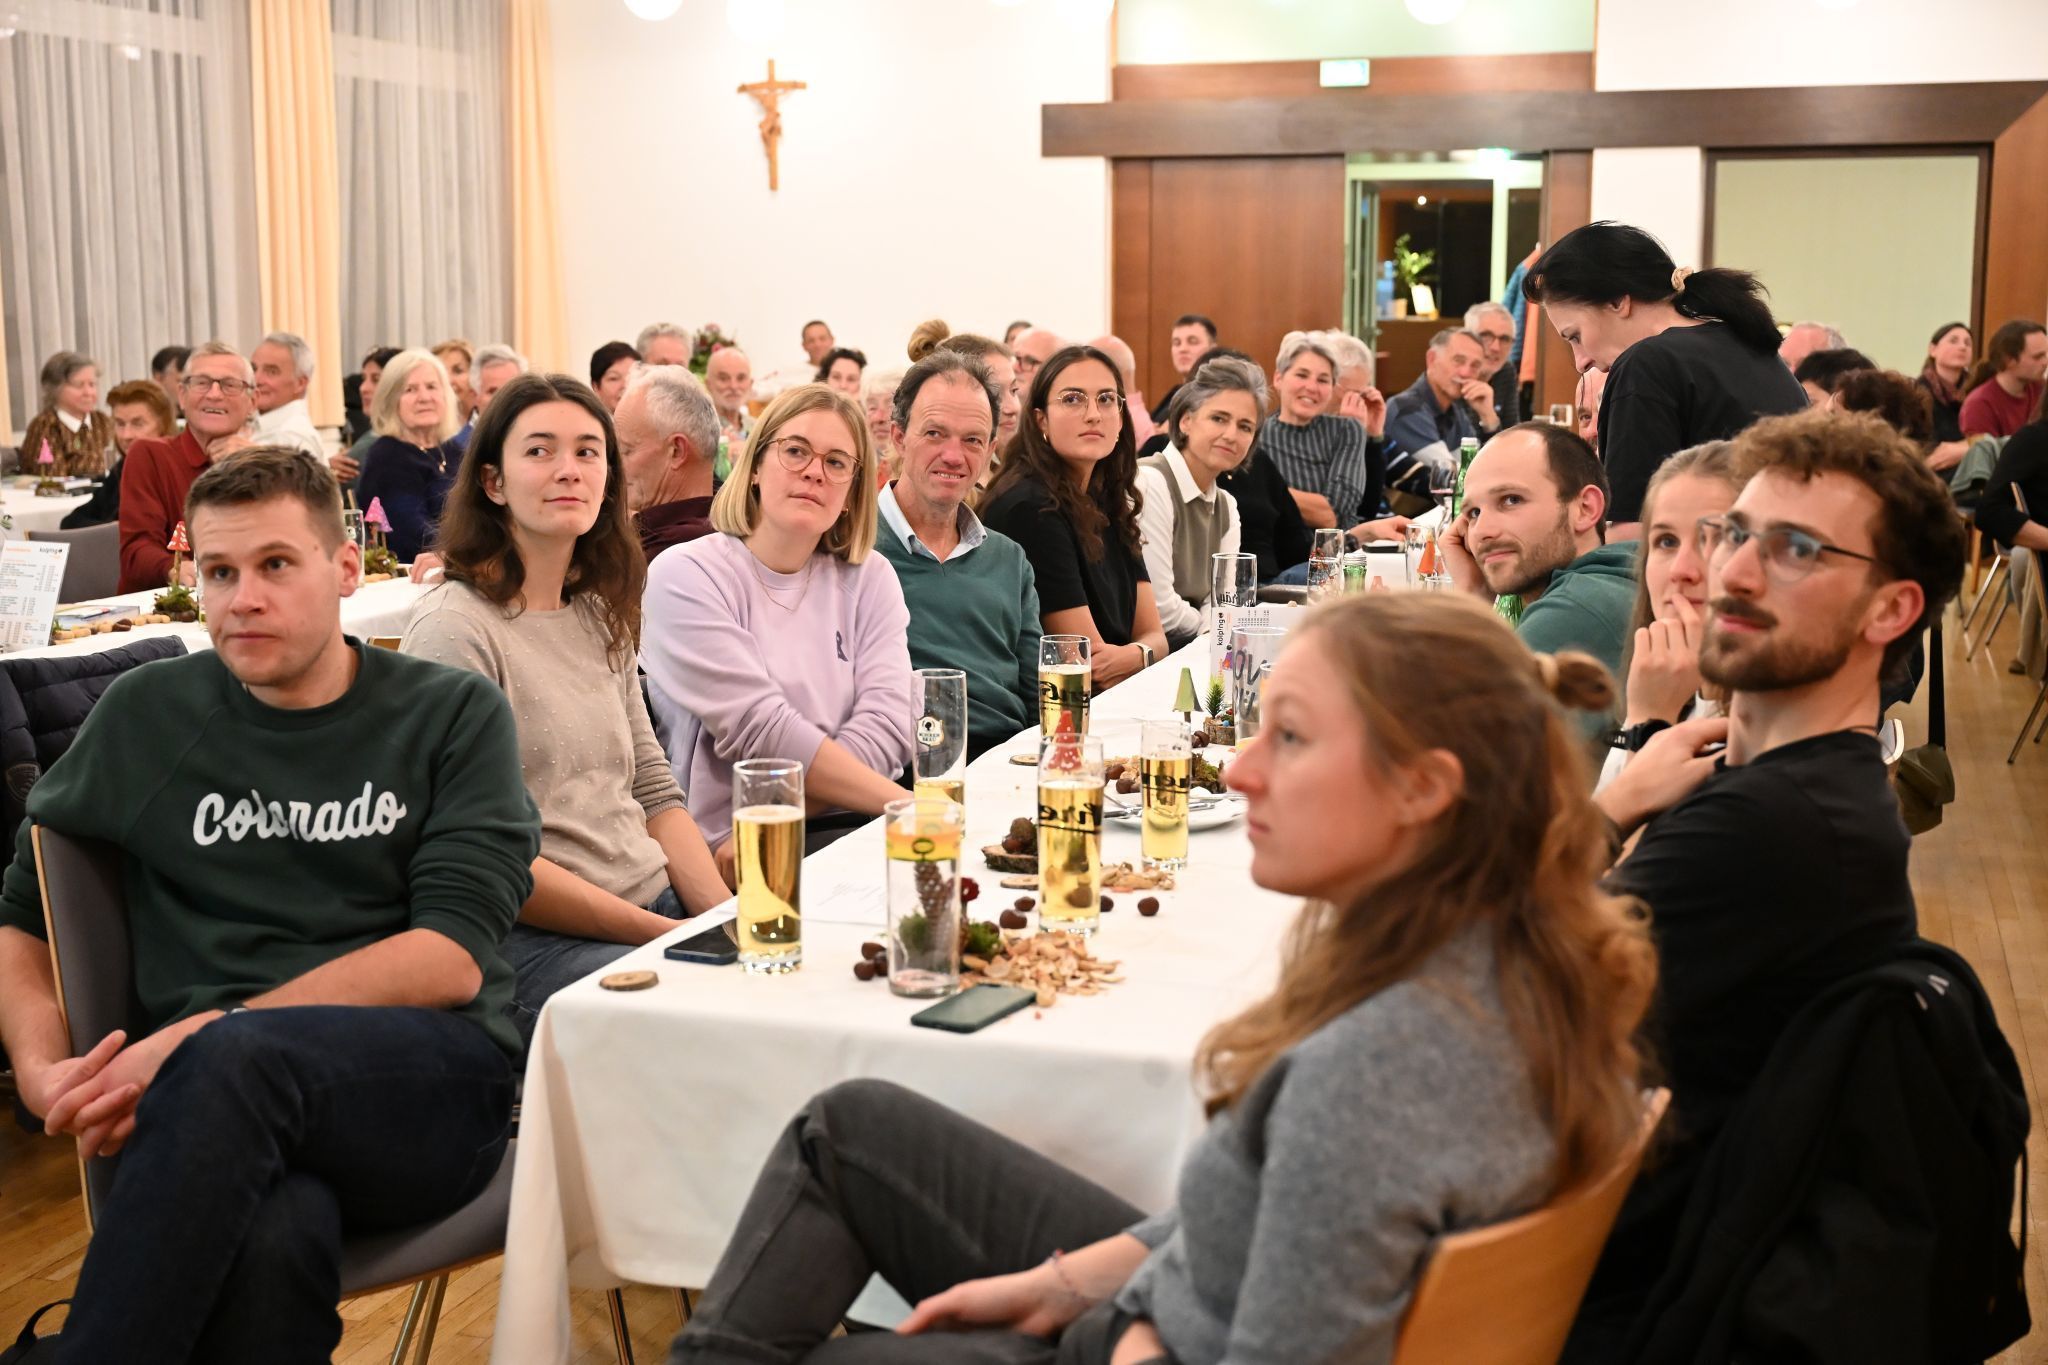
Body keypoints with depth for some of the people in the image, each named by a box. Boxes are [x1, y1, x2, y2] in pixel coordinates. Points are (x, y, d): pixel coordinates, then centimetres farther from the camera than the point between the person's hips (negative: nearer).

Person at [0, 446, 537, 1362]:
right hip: (227, 1111, 1)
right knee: (270, 1235, -38)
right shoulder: (146, 717, 13)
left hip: (431, 1084, 0)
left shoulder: (453, 715, 7)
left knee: (237, 1058, -36)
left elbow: (453, 960, -4)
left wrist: (196, 1038, -13)